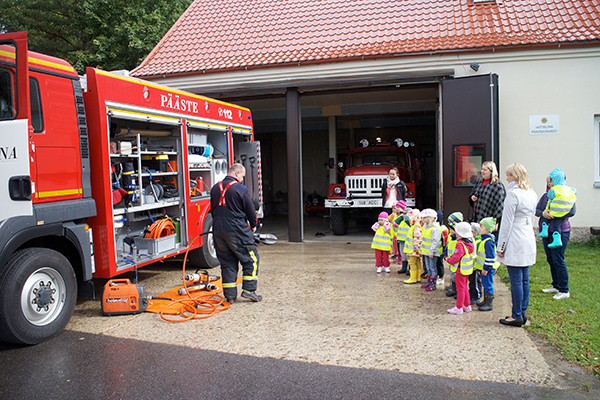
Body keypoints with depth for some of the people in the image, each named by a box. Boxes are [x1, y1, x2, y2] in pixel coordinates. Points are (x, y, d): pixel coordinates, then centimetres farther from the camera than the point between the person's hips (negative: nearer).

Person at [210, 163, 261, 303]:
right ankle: (248, 289, 2)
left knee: (227, 262, 12)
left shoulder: (215, 188, 10)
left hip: (218, 230, 7)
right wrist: (253, 225, 12)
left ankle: (229, 295, 13)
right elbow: (250, 209, -4)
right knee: (251, 259, 6)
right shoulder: (240, 189, -10)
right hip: (237, 231, -6)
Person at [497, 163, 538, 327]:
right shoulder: (532, 193, 11)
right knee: (524, 279, 13)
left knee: (516, 280, -2)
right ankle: (523, 313, 22)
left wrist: (500, 246, -10)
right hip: (529, 240, 9)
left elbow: (507, 222, -15)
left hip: (515, 242, -9)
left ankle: (517, 316, 5)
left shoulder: (513, 193, -15)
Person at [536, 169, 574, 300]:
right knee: (550, 260, 14)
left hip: (560, 232, -7)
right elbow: (536, 210, 3)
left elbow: (572, 211, -19)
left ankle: (564, 290, 5)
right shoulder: (545, 196, 10)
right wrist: (543, 213, -18)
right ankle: (556, 286, 29)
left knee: (558, 261, -6)